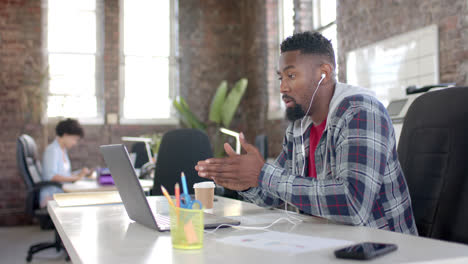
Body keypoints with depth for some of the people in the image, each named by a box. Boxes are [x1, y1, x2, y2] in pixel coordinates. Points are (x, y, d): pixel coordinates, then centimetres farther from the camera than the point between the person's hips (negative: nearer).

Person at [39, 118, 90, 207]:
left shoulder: (63, 150, 17)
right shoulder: (52, 150, -12)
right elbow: (51, 176, -23)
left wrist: (79, 174, 3)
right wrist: (76, 178, -24)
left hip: (62, 193, 9)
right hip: (51, 197, -9)